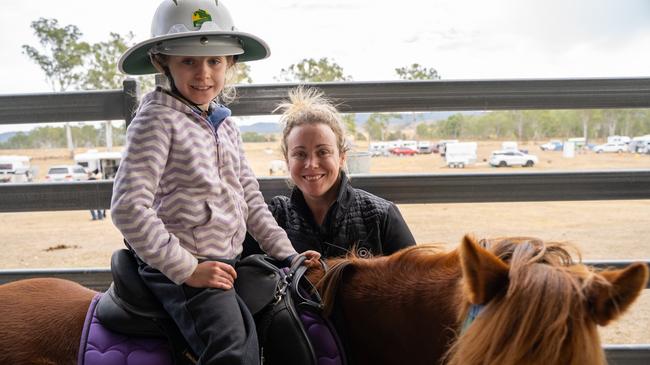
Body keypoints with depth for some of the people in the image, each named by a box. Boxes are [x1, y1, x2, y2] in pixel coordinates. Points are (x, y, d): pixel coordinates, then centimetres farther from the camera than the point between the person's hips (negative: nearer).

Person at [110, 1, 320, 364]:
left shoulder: (226, 124, 12)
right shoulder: (158, 118, -11)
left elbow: (251, 198, 15)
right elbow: (129, 206, -19)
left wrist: (286, 254, 9)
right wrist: (186, 268, -19)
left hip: (229, 263, 8)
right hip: (178, 270, -8)